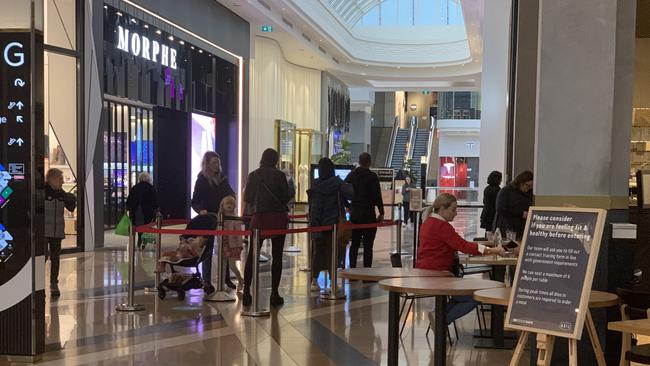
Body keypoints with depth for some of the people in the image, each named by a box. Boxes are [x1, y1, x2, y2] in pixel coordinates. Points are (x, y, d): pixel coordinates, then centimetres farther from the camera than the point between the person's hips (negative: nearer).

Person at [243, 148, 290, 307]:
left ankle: (246, 291, 4)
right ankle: (274, 293, 5)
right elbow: (286, 197, -3)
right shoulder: (279, 175, -4)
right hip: (278, 219, -1)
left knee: (252, 255, 8)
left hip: (259, 218, 1)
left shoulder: (254, 175, 0)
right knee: (277, 256, 5)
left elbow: (247, 198, 1)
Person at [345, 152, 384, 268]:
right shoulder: (372, 176, -9)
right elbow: (377, 196, -12)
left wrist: (348, 207, 20)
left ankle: (352, 269, 12)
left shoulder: (351, 175, 6)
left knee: (354, 244, 12)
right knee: (368, 245, -2)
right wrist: (381, 213, -5)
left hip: (354, 213, 5)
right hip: (368, 214, -5)